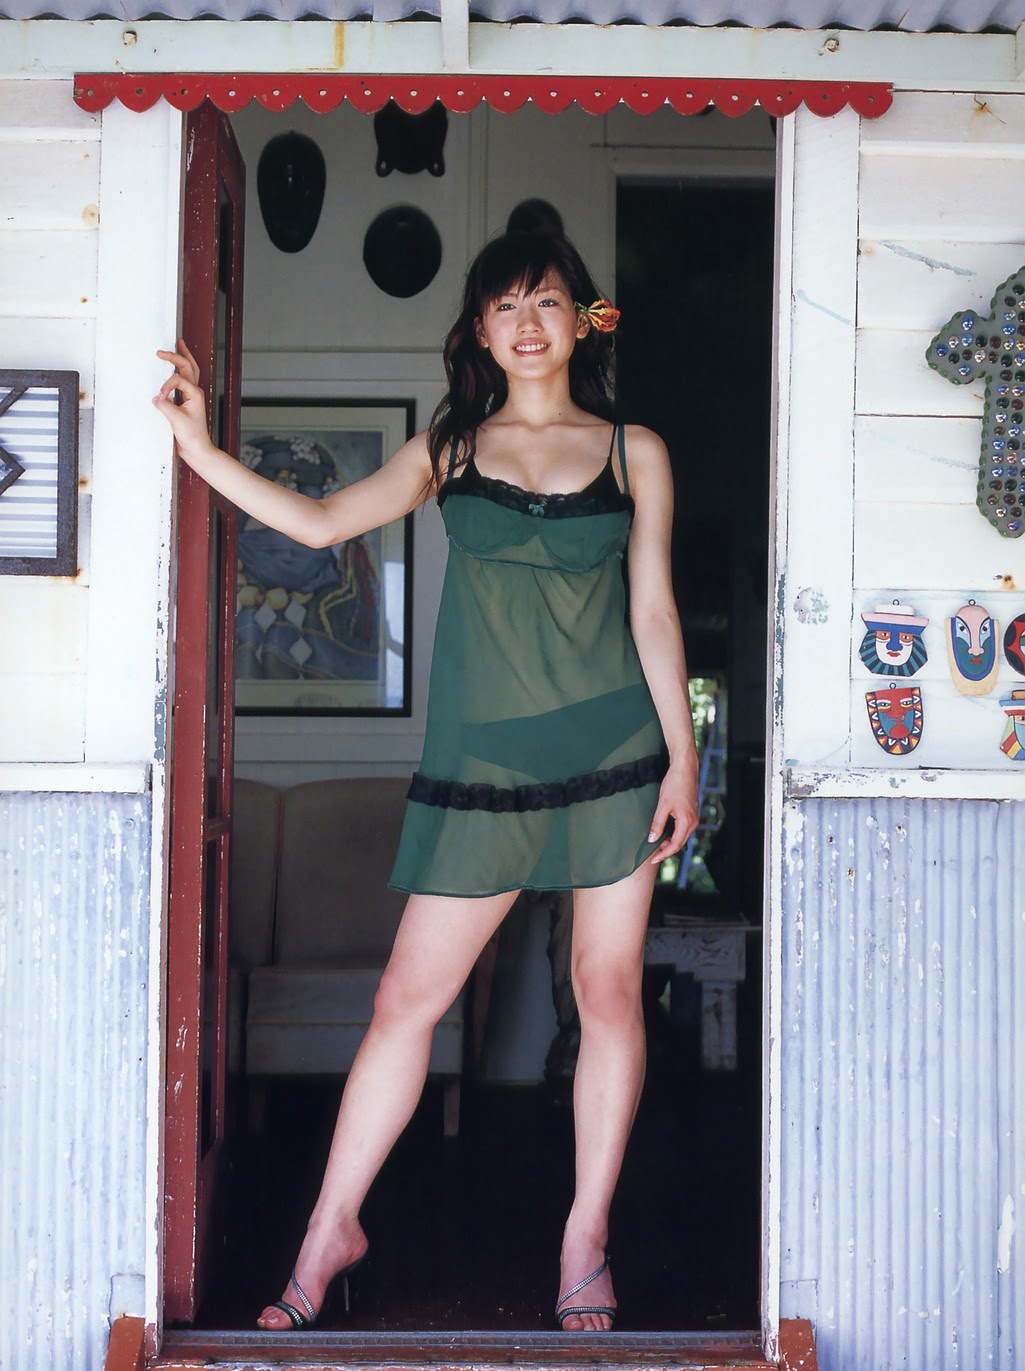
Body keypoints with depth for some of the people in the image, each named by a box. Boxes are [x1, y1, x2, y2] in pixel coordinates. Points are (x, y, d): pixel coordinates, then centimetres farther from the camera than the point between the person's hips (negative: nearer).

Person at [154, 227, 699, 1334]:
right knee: (409, 995, 0)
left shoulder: (634, 453, 7)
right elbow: (320, 521, -1)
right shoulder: (448, 451, 8)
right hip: (480, 760, 0)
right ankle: (331, 1230, 13)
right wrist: (200, 449, -11)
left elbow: (654, 609, 5)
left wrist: (682, 756, 0)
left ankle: (586, 1239, 17)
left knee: (609, 993, 4)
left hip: (615, 750, 0)